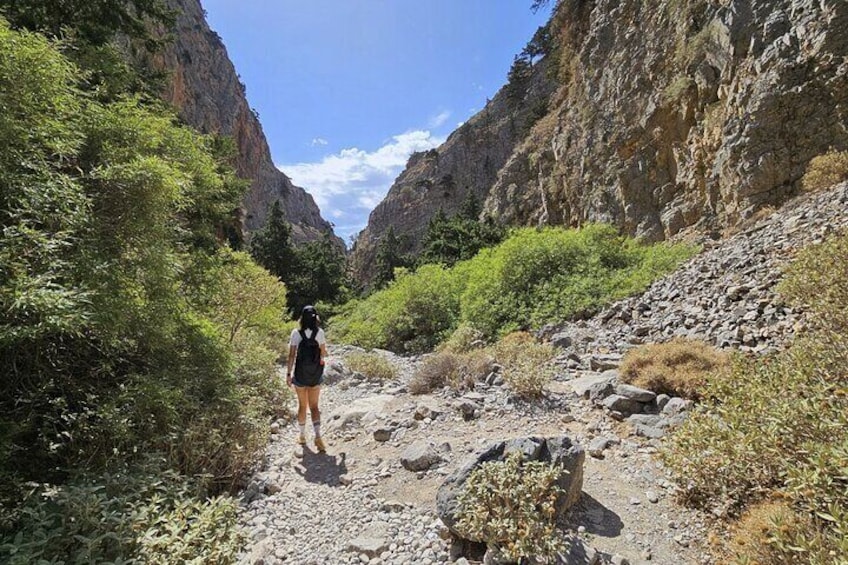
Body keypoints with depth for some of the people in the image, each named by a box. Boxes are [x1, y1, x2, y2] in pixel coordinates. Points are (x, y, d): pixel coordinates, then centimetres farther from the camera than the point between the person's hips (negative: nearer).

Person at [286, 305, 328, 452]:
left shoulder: (296, 333, -9)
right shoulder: (319, 332, -6)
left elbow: (292, 355, -10)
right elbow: (323, 353, 0)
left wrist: (288, 373, -2)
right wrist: (325, 353, 23)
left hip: (301, 373, -1)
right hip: (316, 374, 1)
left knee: (302, 405, 14)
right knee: (314, 406, 9)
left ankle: (302, 436, 26)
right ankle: (318, 436, -4)